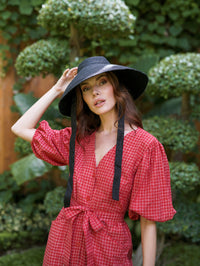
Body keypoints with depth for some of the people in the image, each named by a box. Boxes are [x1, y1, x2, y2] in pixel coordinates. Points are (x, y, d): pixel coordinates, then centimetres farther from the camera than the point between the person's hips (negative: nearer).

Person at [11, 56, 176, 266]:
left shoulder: (146, 146, -12)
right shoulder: (78, 139, 5)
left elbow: (148, 221, -11)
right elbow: (20, 128, 7)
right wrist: (56, 90, 6)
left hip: (108, 248, -5)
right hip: (63, 240, 5)